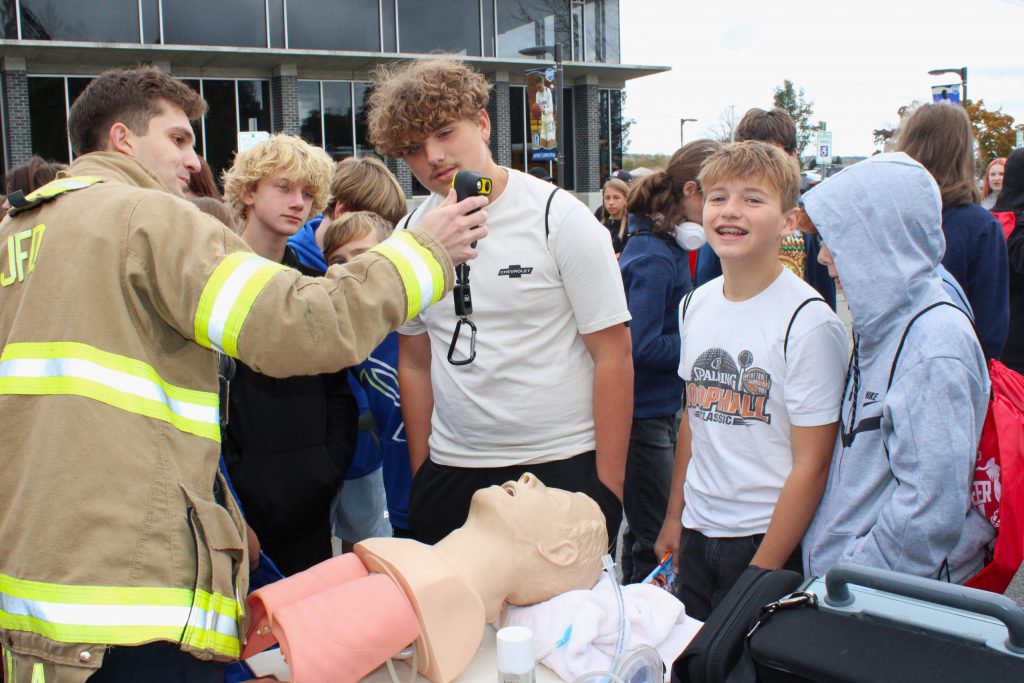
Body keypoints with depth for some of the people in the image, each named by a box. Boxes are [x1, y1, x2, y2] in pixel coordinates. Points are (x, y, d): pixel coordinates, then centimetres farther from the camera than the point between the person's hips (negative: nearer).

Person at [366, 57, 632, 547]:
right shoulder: (409, 234, 4)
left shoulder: (560, 217, -8)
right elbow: (415, 364, 12)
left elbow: (613, 356, -8)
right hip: (451, 470, 4)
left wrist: (607, 487, -11)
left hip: (563, 467, -3)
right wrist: (420, 476, 9)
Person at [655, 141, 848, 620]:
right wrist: (674, 516, 14)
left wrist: (762, 570, -14)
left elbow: (811, 465, -15)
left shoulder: (808, 323, -16)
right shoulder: (697, 304, 3)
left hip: (770, 537, -6)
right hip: (698, 530, 6)